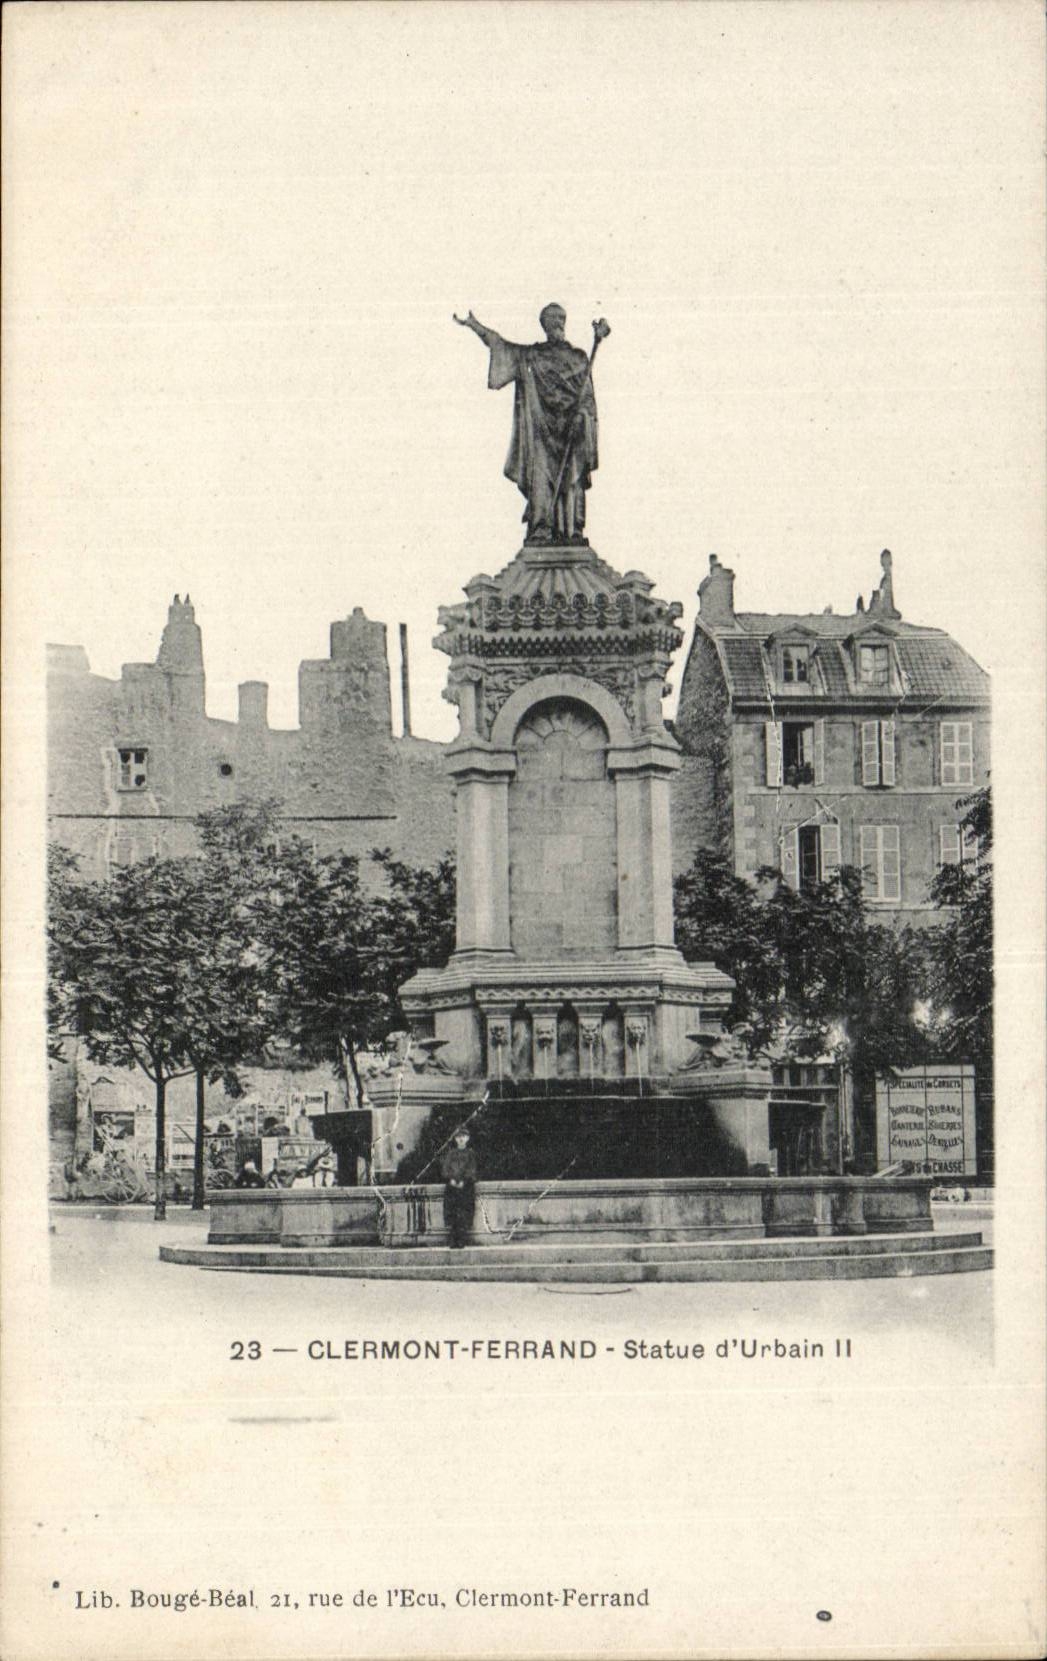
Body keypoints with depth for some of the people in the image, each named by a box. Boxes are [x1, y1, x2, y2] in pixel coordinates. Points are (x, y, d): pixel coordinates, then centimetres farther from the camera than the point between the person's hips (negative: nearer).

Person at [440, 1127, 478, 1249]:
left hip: (466, 1188, -2)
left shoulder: (470, 1154, 9)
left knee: (464, 1216, -8)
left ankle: (461, 1242, -7)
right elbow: (444, 1168, 7)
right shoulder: (450, 1153, 14)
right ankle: (453, 1240, 1)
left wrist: (464, 1181, -13)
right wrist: (450, 1179, -10)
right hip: (451, 1188, 2)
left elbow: (472, 1171, 1)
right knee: (450, 1214, -3)